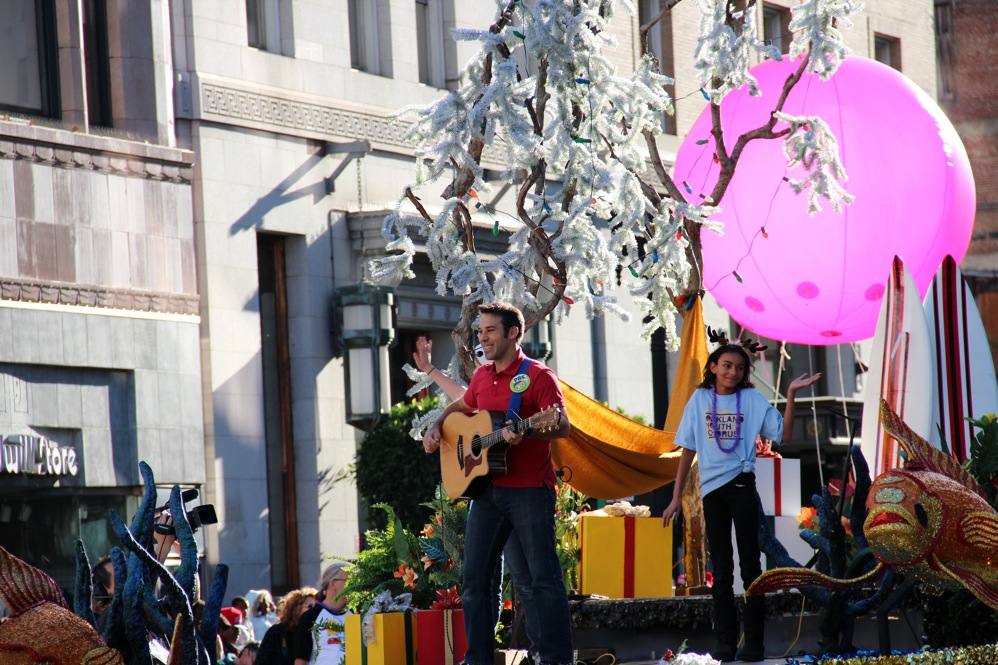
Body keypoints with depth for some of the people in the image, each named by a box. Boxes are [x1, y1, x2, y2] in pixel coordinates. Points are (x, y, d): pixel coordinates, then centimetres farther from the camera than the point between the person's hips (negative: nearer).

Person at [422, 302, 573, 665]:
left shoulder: (537, 375, -8)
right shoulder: (482, 376, 14)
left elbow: (562, 426, -16)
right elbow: (461, 406, 33)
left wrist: (524, 432, -31)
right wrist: (437, 427, 16)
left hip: (529, 490, -7)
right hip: (487, 490, 7)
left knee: (541, 577, -8)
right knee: (475, 577, 6)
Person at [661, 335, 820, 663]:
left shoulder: (753, 399, 3)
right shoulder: (700, 399, 8)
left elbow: (783, 434, -6)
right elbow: (688, 450, 9)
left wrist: (791, 394, -12)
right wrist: (677, 497, 7)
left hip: (742, 487, -2)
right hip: (711, 489, 2)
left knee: (750, 565, -2)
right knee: (721, 568, 7)